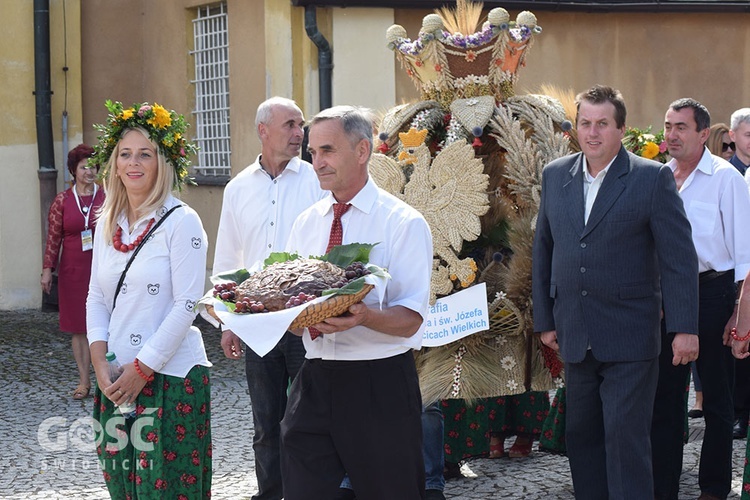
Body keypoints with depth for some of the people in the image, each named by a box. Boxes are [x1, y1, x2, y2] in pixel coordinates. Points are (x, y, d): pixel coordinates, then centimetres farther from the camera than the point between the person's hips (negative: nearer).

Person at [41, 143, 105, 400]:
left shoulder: (107, 198, 3)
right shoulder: (62, 201, 4)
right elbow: (53, 237, 5)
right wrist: (48, 269, 1)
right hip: (73, 271, 1)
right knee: (78, 326, 5)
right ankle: (84, 381, 13)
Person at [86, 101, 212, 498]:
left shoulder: (181, 222, -8)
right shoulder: (107, 223, 10)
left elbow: (187, 305, -13)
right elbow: (96, 297, 12)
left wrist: (142, 368, -13)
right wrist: (100, 364, -2)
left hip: (171, 376, -6)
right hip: (116, 378, 6)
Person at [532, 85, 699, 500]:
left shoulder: (652, 178, -5)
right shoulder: (555, 175, 8)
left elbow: (679, 257, -7)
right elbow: (543, 251, 13)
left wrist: (684, 328, -11)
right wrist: (545, 320, 10)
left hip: (629, 338, -5)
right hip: (575, 337, 5)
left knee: (626, 439, -5)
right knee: (581, 436, 11)